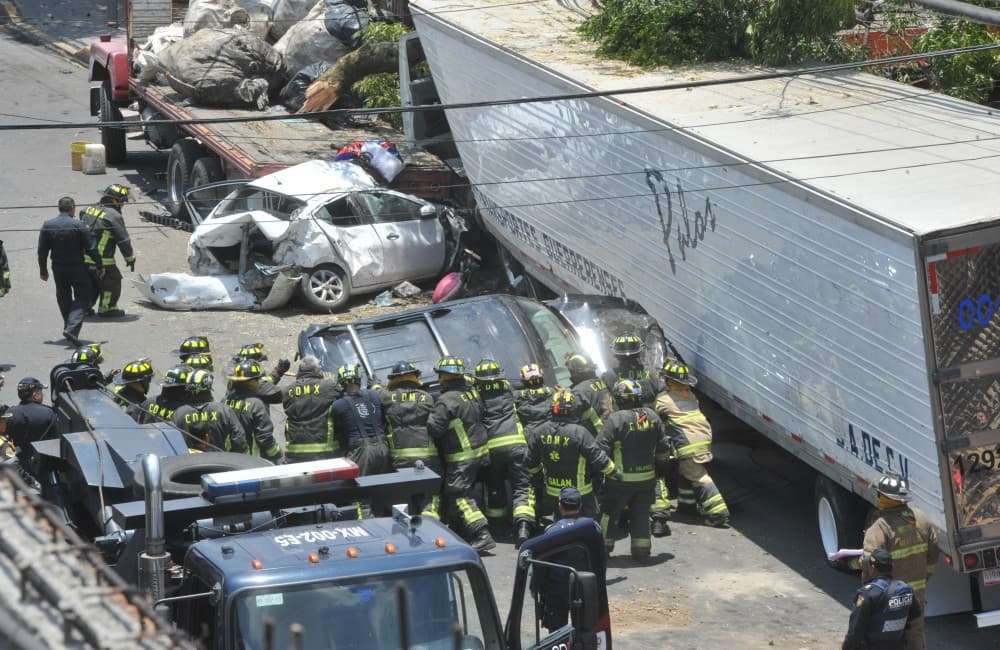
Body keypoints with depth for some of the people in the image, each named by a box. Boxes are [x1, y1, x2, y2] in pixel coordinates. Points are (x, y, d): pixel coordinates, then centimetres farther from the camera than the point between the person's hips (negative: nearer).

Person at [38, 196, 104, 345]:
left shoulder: (47, 226, -2)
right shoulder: (78, 226, -13)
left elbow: (42, 251, 3)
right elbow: (91, 248, -11)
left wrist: (43, 270, 15)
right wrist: (100, 266, 1)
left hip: (58, 269, 4)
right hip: (77, 269, -4)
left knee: (64, 299, 19)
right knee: (83, 298, 1)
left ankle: (69, 328, 28)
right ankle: (72, 329, -17)